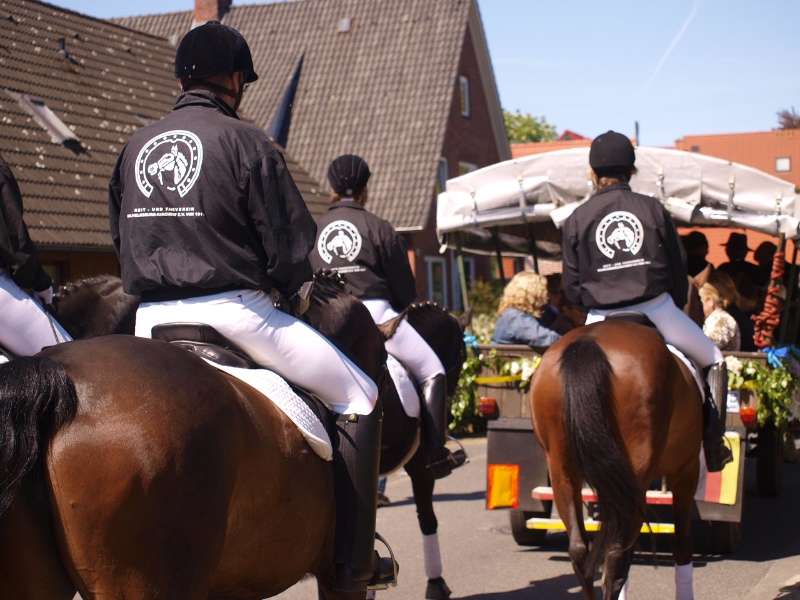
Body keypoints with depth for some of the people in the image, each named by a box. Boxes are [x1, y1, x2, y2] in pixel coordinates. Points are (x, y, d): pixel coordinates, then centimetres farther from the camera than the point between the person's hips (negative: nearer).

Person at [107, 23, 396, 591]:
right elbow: (291, 247, -7)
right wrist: (292, 292, 13)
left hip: (151, 320, 6)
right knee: (359, 396, 5)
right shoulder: (244, 141, -6)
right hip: (232, 311, -6)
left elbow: (123, 241, 19)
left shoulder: (136, 145, 12)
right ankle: (353, 561, 3)